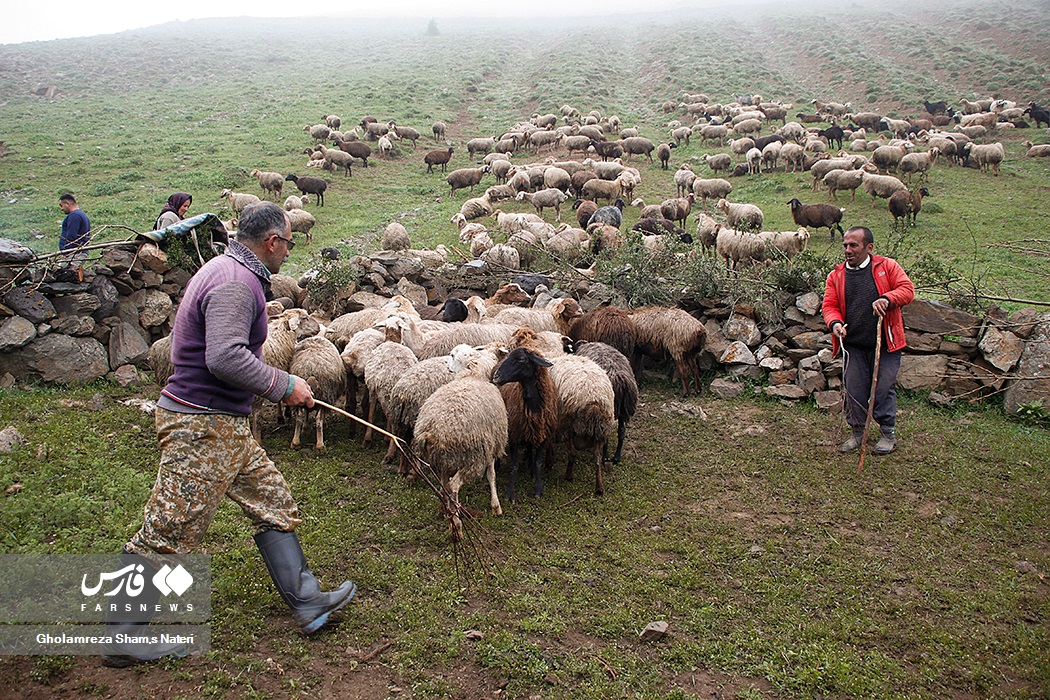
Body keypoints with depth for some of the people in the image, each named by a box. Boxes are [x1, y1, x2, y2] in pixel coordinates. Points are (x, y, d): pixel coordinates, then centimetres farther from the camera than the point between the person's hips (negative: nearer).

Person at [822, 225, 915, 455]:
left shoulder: (887, 267, 2)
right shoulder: (836, 276, 8)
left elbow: (907, 289, -5)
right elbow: (830, 305, 7)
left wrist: (888, 298, -25)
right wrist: (835, 323, -15)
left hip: (885, 343, -2)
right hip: (853, 344, 2)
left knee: (885, 388, 2)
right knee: (854, 390, 6)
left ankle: (888, 433, 18)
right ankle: (857, 432, 23)